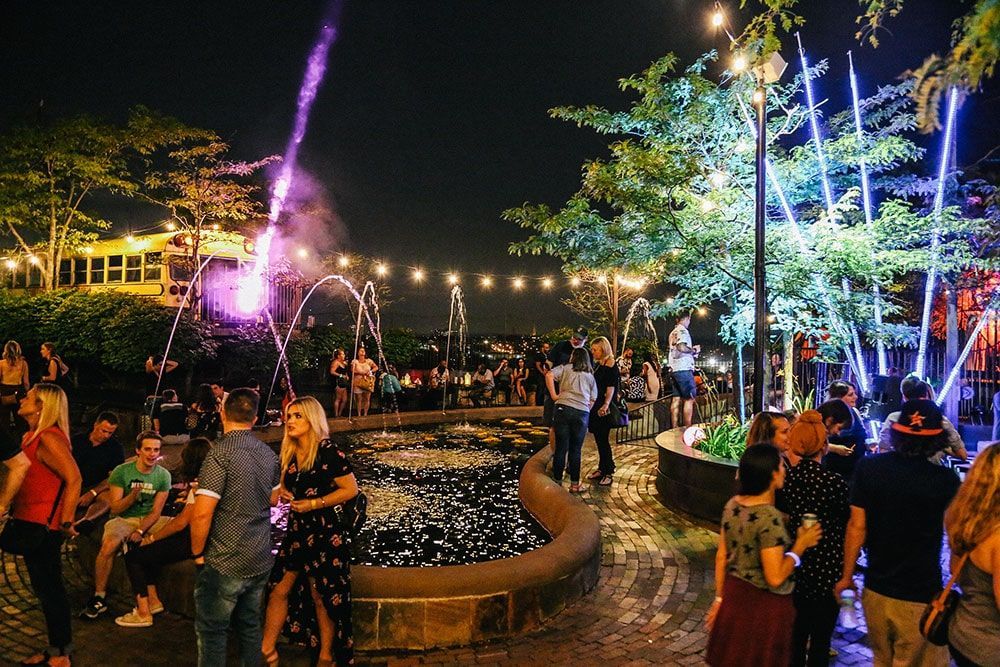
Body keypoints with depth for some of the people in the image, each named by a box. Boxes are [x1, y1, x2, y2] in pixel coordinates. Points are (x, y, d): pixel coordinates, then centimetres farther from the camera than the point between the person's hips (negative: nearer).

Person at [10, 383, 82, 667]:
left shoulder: (48, 438, -19)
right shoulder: (31, 436, 12)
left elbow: (74, 478, -27)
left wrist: (66, 521, -24)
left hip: (43, 527, -10)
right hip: (31, 525, 10)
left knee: (50, 588, 1)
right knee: (44, 587, 17)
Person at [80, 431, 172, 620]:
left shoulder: (163, 475, 0)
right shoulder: (121, 472, -6)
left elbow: (156, 511, -2)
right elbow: (115, 508, -7)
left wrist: (140, 531, -17)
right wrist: (133, 496, -26)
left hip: (149, 519, 2)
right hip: (123, 518, -2)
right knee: (108, 546, -34)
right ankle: (99, 598, -16)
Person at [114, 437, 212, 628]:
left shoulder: (199, 486, -21)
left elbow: (181, 522, -20)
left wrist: (152, 538, -6)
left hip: (192, 541, -10)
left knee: (132, 556, -1)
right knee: (144, 549, 21)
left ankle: (143, 613, 5)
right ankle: (153, 600, 21)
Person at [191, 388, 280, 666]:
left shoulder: (221, 452, -17)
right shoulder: (268, 453, 5)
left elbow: (202, 513, -22)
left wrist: (198, 552, -6)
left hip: (225, 563, -6)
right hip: (261, 560, 7)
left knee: (211, 631, 7)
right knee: (249, 626, 18)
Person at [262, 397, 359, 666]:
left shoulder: (328, 452, -16)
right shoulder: (290, 454, 5)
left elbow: (351, 489, -17)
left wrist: (313, 504, -19)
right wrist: (281, 493, -2)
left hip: (325, 533, -6)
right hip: (297, 532, 6)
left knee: (321, 597, 7)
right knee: (279, 589, 8)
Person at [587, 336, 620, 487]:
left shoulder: (610, 365, -11)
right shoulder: (598, 365, 14)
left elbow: (611, 388, -18)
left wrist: (606, 405, -28)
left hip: (604, 408, -8)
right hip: (596, 406, 8)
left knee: (603, 439, -4)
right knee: (598, 439, 13)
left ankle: (608, 473, 4)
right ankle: (601, 469, 24)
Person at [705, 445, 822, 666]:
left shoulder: (732, 505, -3)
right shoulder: (769, 517, -25)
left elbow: (721, 557, 4)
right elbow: (775, 578, -24)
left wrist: (720, 598, 14)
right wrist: (801, 545, -12)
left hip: (734, 597, 6)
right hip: (764, 606, -6)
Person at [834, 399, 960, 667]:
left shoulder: (868, 467, -10)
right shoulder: (946, 480, -16)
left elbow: (856, 526, -5)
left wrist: (846, 575, 4)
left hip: (875, 591, 3)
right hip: (921, 597, -3)